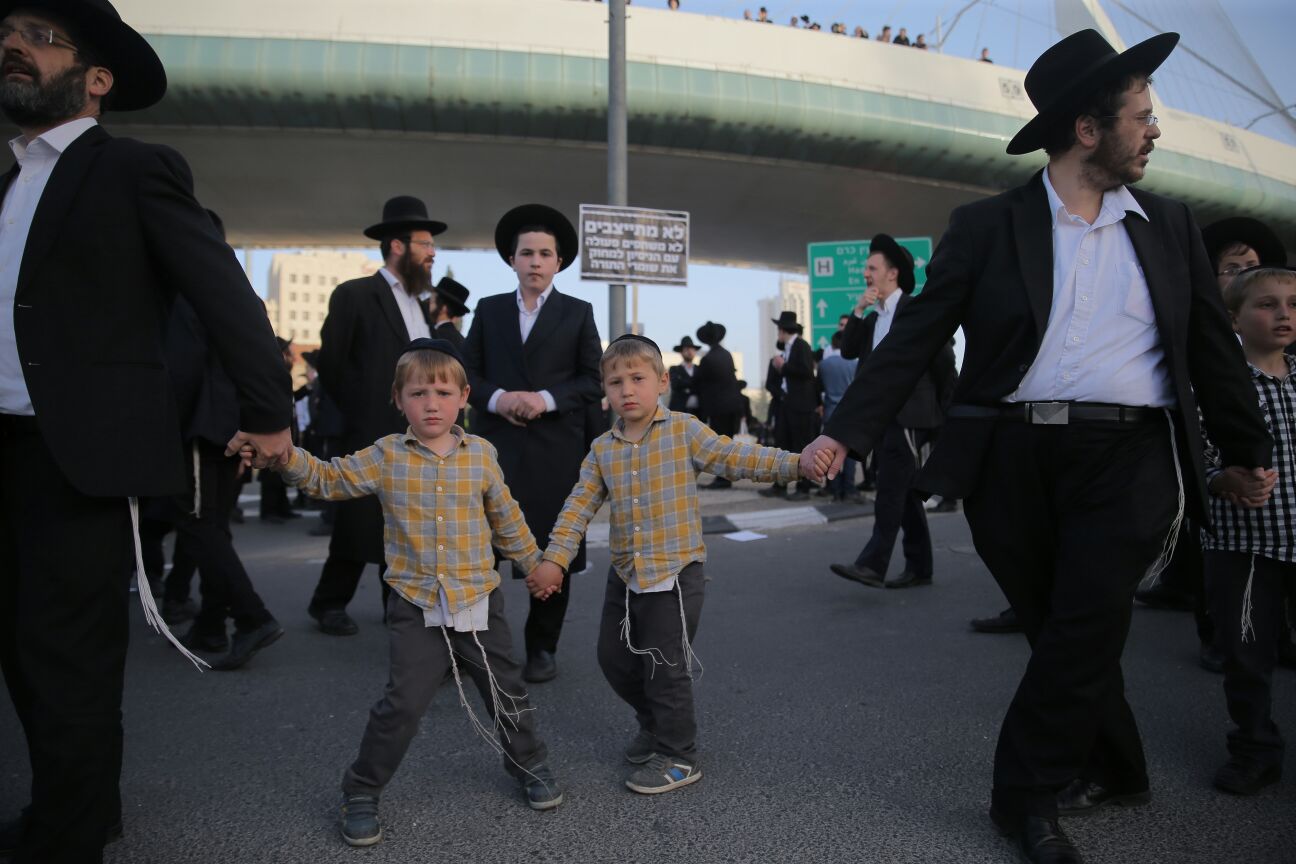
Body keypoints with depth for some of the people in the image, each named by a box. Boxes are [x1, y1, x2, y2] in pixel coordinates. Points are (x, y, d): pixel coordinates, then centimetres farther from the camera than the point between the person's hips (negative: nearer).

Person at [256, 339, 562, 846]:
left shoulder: (480, 454, -1)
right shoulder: (386, 457, -4)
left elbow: (505, 518, 10)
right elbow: (328, 479, -5)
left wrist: (534, 562, 19)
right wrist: (286, 456, -23)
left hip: (479, 602, 2)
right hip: (416, 608, -1)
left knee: (506, 692, 13)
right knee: (403, 704, -4)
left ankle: (530, 765, 37)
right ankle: (361, 793, 18)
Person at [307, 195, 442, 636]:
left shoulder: (421, 306, 15)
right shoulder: (353, 295, -5)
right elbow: (331, 365, -6)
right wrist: (359, 415, -2)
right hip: (371, 436, -6)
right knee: (360, 526, 2)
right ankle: (329, 603, 19)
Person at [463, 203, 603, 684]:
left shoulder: (578, 313, 8)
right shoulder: (488, 309, 12)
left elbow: (593, 379, 2)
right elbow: (467, 372, 8)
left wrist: (548, 399, -13)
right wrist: (497, 397, -11)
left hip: (556, 449, -1)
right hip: (495, 445, 1)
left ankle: (543, 648, 19)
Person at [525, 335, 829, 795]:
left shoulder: (683, 431, -8)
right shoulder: (602, 449, 4)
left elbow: (736, 458, -13)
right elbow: (579, 507, 3)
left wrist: (797, 463, -25)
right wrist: (554, 559, -7)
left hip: (675, 572, -6)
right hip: (624, 574, 6)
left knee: (666, 667, 1)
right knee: (615, 659, 16)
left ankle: (678, 757, 21)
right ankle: (655, 724, 41)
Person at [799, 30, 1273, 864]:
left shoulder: (1171, 226, 11)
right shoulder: (987, 227, 2)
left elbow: (1213, 348, 16)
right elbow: (915, 339, -2)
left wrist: (1251, 449, 21)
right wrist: (847, 431, -8)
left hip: (1128, 460, 1)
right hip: (1012, 460, -1)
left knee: (1081, 631, -6)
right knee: (1063, 632, 10)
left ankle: (1029, 795, 14)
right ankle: (1114, 772, 35)